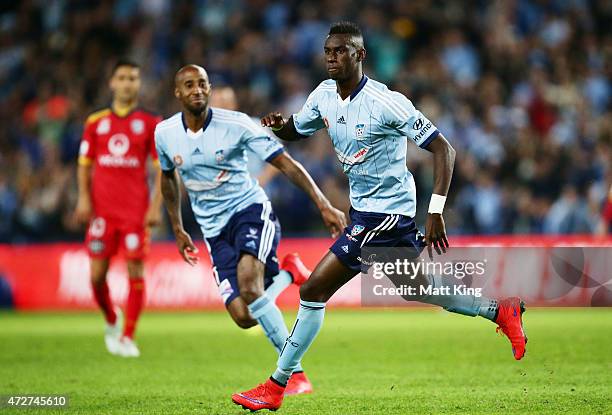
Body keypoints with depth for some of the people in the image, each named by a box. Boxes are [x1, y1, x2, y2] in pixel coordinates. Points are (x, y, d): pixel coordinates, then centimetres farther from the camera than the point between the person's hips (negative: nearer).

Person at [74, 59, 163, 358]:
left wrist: (156, 206, -6)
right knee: (97, 274, -1)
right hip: (102, 209, 2)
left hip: (137, 209, -2)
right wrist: (84, 198, -1)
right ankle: (111, 320, 26)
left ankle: (127, 337, 0)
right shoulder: (96, 122, 9)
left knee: (135, 272, -7)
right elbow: (84, 165, 13)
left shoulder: (150, 123, 4)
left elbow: (162, 168, 3)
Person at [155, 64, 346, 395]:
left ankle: (294, 374, -20)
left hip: (250, 210, -4)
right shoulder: (164, 134, -1)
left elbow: (286, 163, -13)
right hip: (215, 231, 4)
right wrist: (178, 229, 22)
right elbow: (168, 177, 20)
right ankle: (288, 272, 20)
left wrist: (323, 205, -21)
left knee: (248, 285, -32)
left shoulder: (235, 124, -13)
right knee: (243, 317, -13)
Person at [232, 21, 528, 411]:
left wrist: (436, 212, -26)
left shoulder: (386, 102, -22)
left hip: (386, 213, -9)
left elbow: (444, 148, -20)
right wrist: (279, 125, -9)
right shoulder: (325, 94, 1)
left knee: (314, 290, -11)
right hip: (365, 208, 9)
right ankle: (502, 310, 37)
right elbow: (297, 130, 17)